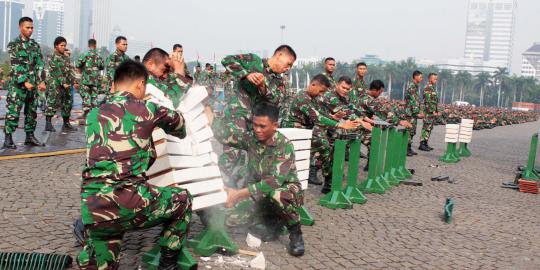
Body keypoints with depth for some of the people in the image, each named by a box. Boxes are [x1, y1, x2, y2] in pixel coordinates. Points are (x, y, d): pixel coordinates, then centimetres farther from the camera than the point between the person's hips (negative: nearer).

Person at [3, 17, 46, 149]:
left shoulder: (35, 45, 12)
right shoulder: (13, 45, -4)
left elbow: (40, 64, 8)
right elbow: (15, 66, -12)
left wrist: (41, 81, -2)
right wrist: (24, 81, -19)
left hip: (33, 84, 6)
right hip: (18, 84, -5)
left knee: (32, 111, 9)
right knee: (13, 111, -7)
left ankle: (30, 136, 18)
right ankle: (8, 138, -3)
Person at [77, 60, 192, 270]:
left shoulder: (94, 115, 18)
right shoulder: (145, 109, 7)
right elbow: (176, 121, 27)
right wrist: (180, 134, 51)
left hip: (91, 208, 5)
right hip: (127, 202, -5)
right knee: (182, 199, 22)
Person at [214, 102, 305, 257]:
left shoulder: (285, 146, -24)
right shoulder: (251, 137, -8)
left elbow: (274, 181, -35)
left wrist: (240, 193, -41)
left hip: (286, 188, -5)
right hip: (258, 190, 6)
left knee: (277, 195, -40)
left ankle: (295, 233, -12)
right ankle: (275, 222, 9)